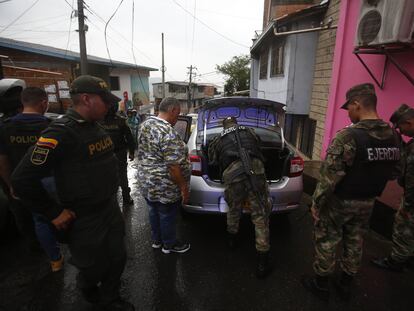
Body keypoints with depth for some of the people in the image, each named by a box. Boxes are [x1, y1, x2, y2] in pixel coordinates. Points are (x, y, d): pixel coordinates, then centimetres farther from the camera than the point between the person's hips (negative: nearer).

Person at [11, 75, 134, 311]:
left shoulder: (96, 126, 4)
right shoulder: (61, 133, -23)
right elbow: (23, 180, -22)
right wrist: (54, 213, -15)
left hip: (111, 208, 7)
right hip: (84, 219, -7)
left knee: (118, 258, 18)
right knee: (94, 267, 15)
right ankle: (88, 290, 50)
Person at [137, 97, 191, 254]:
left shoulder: (146, 123, 2)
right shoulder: (168, 134, -28)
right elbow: (174, 167, -27)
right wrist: (184, 188, -17)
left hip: (146, 181, 9)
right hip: (164, 187, -8)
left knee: (154, 212, 25)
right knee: (167, 216, 13)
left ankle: (156, 240, 45)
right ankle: (169, 245, 36)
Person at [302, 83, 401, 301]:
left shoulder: (348, 136, -26)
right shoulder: (393, 137, -2)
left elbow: (329, 177, -25)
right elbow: (391, 174, 8)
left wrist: (316, 203, -14)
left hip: (340, 202, -7)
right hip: (367, 203, 7)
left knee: (326, 242, 11)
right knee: (355, 243, 21)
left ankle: (321, 285, 29)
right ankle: (345, 285, 40)